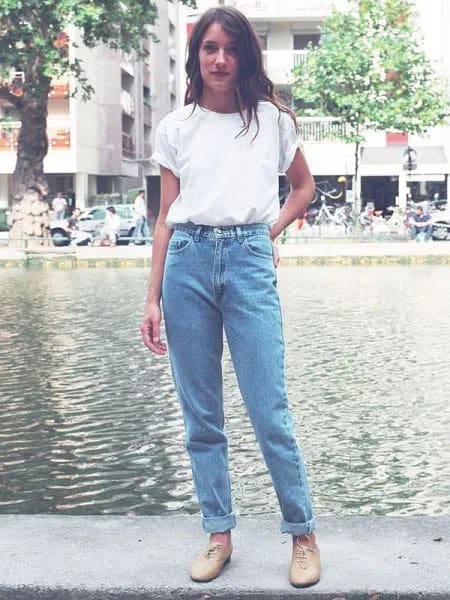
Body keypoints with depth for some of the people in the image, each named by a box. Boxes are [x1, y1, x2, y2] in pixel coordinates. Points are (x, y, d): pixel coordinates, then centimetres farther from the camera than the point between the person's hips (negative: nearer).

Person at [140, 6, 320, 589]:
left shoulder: (273, 119, 8)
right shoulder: (175, 127, 9)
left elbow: (304, 185, 23)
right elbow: (165, 218, 9)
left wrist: (270, 232, 8)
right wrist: (152, 298, 4)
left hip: (249, 261, -2)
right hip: (188, 262, 2)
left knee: (269, 412, -4)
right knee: (200, 414, 6)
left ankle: (303, 534, 12)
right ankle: (218, 534, 18)